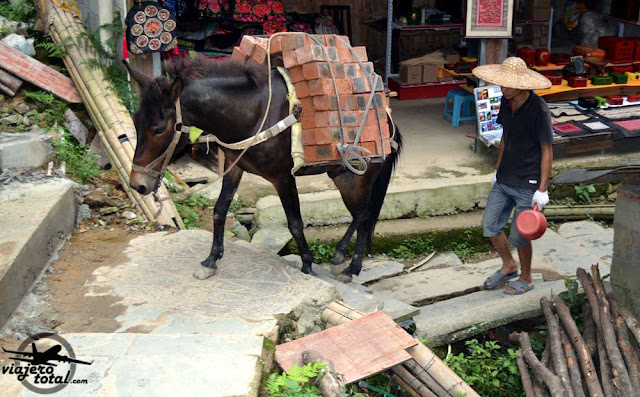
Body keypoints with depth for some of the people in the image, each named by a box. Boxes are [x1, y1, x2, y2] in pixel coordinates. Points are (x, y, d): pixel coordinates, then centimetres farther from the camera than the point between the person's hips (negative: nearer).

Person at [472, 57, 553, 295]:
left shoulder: (538, 110, -18)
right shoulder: (506, 102, 3)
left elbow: (547, 151, -14)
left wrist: (542, 189, -16)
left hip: (528, 185, -7)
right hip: (504, 180, 7)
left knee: (518, 236, 2)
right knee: (490, 226, 8)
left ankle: (526, 279, 27)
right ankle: (508, 267, 33)